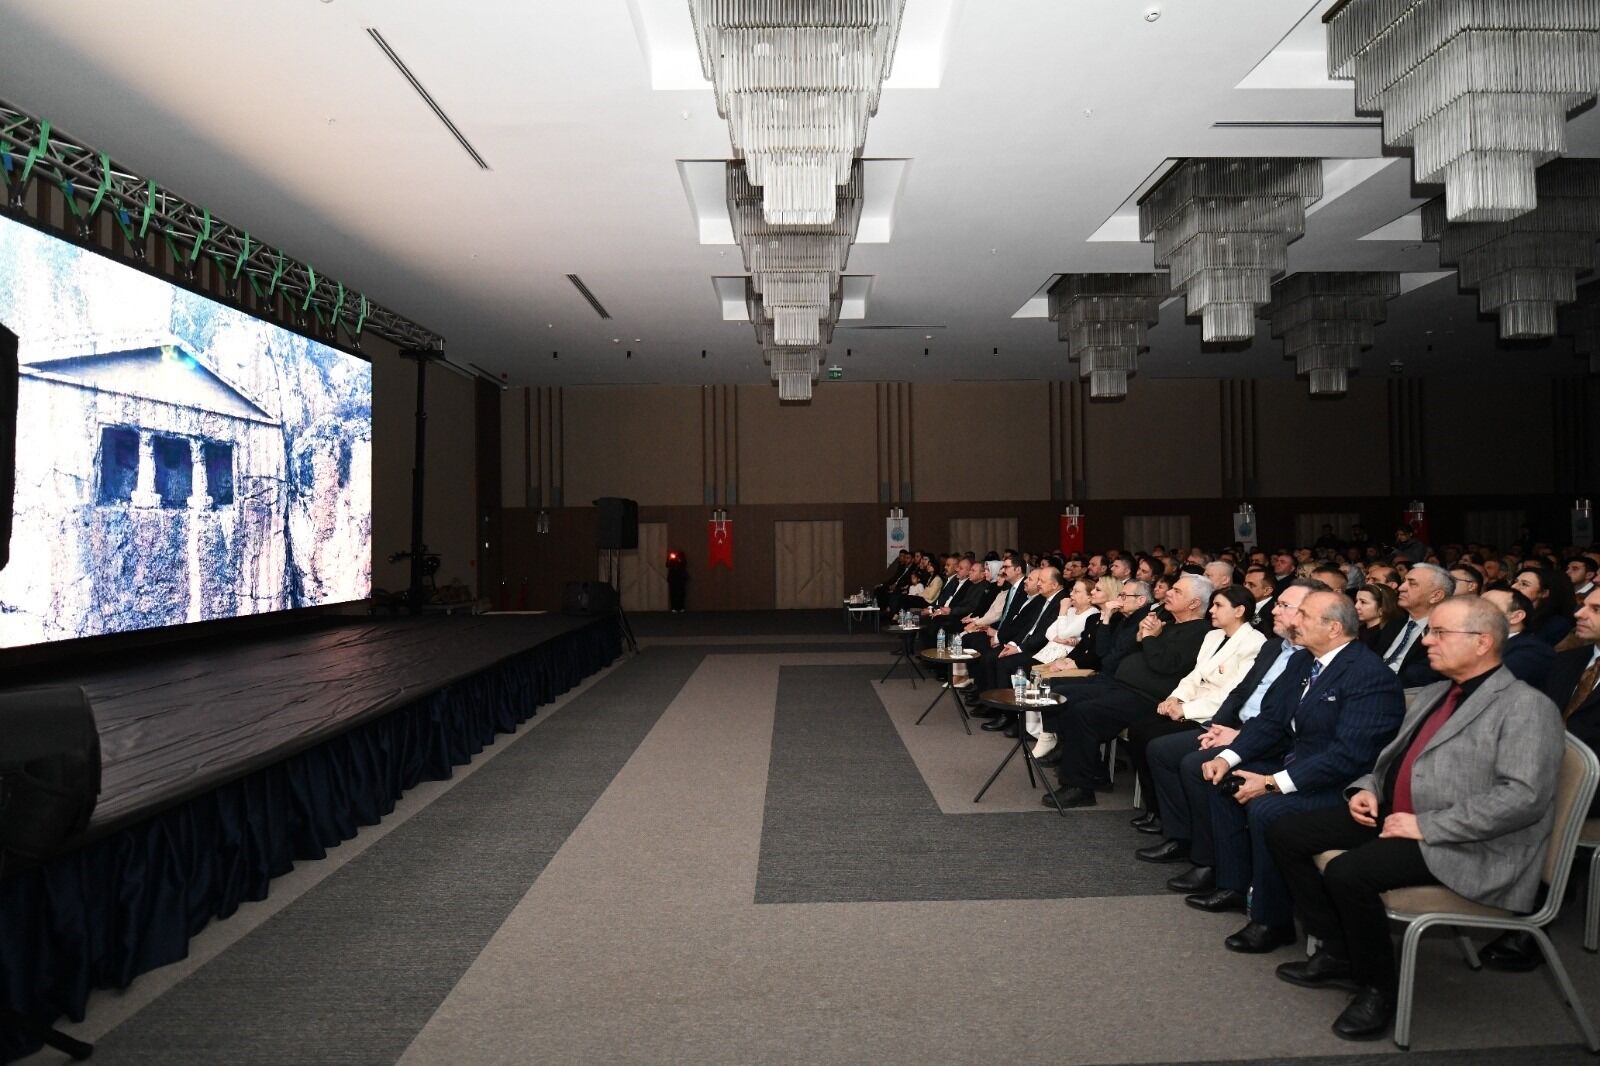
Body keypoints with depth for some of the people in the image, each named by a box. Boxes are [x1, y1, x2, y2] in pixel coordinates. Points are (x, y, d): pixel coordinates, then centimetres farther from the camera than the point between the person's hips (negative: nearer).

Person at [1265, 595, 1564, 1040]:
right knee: (1284, 833, -1)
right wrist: (1368, 788, 3)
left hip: (1458, 843, -9)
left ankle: (1378, 986, -4)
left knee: (1347, 871, -30)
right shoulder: (1432, 694, 16)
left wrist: (1426, 826, -22)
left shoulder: (1526, 707, -11)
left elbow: (1524, 797, -22)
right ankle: (1337, 953, 10)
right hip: (1391, 816, 9)